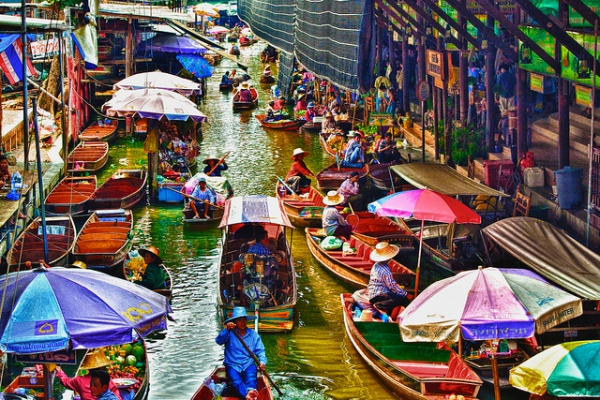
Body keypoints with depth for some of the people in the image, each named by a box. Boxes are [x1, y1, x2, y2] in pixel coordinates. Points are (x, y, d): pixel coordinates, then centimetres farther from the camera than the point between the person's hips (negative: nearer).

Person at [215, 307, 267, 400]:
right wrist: (227, 330, -34)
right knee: (236, 379, -35)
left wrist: (262, 361, -13)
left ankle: (251, 390, -65)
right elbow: (219, 341, -16)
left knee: (250, 377, -33)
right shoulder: (229, 333, 3)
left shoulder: (253, 335, 12)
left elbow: (260, 351, 9)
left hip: (248, 364, 2)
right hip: (232, 365, -2)